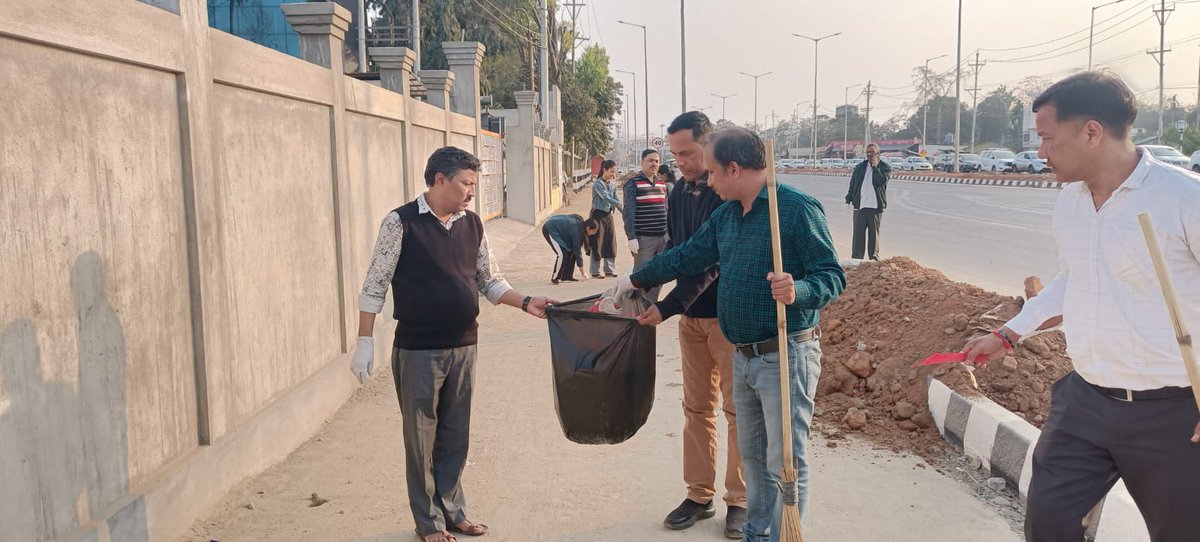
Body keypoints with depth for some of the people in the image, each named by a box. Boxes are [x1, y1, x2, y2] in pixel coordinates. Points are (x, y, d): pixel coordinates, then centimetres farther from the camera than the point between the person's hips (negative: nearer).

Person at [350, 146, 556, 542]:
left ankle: (452, 510, 30)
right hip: (417, 350, -5)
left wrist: (525, 302, -4)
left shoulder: (471, 224, 5)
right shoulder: (401, 223, -10)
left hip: (463, 347, 5)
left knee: (455, 435, 15)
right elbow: (375, 286, -8)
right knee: (422, 437, 8)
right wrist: (365, 342, -10)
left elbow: (490, 281, 12)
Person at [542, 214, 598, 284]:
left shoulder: (581, 222, -5)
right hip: (549, 229, -9)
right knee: (561, 254, -19)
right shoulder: (576, 229, -27)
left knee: (571, 252, 3)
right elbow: (577, 250, -21)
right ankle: (555, 278, -9)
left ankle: (566, 276, 8)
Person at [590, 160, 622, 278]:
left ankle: (610, 269, 15)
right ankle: (595, 271, 2)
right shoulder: (597, 184, -13)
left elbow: (615, 199, 7)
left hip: (608, 215, 7)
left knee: (610, 242, 7)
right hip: (598, 215, -6)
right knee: (597, 244, -3)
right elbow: (606, 197, -24)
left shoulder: (612, 185, 8)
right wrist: (621, 204, -34)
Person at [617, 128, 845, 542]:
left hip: (786, 356, -8)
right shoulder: (726, 214, 10)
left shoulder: (797, 207, -15)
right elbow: (687, 257, 21)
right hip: (743, 356, 8)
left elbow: (833, 276, -17)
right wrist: (637, 280, 28)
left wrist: (797, 291, -37)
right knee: (753, 454, 19)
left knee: (785, 463, 0)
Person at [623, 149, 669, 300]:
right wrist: (631, 237, -17)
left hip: (662, 237, 6)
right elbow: (629, 211, -11)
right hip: (643, 238, -6)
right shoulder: (633, 183, -5)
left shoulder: (662, 184, 14)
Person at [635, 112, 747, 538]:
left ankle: (739, 500, 15)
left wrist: (668, 307, -26)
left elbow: (714, 262, -24)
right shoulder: (680, 192, 5)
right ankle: (700, 495, 22)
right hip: (691, 316, 7)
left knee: (737, 408, 4)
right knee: (697, 409, 12)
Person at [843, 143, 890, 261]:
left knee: (874, 233, 6)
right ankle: (856, 258, 3)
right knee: (858, 233, 1)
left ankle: (874, 258, 13)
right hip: (859, 206, 2)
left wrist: (875, 167, -9)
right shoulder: (860, 167, 13)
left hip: (876, 207, -2)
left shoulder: (885, 167, 3)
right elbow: (852, 184, 15)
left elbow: (881, 181, -14)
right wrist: (848, 200, 8)